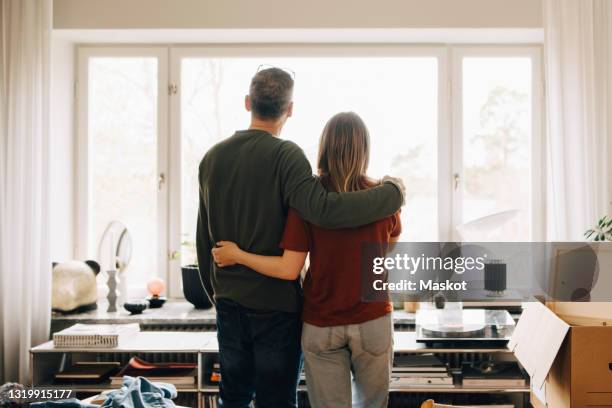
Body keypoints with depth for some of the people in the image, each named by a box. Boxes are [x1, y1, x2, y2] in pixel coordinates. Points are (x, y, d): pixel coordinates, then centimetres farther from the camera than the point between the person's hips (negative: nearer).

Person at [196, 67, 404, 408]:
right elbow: (323, 209, -31)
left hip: (229, 300, 5)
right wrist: (392, 191, -19)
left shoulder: (212, 157, 3)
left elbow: (204, 237, 8)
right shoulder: (285, 155, -15)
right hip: (276, 303, -5)